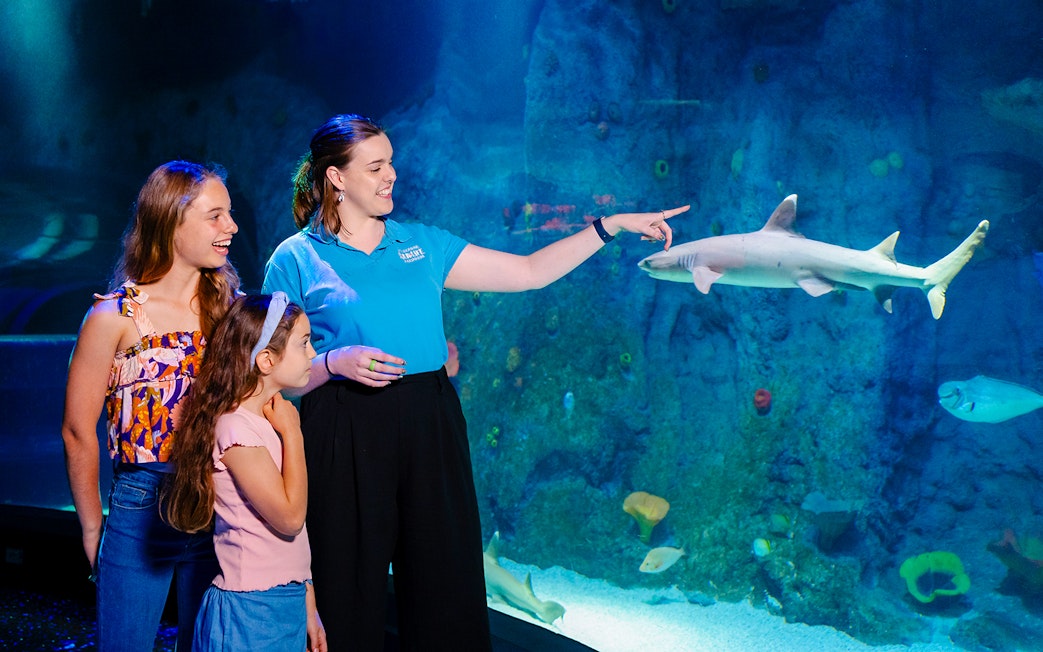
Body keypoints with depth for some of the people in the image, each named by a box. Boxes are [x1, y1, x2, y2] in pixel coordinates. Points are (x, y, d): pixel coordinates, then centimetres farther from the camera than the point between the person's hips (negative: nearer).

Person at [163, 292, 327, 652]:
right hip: (251, 609, -8)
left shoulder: (273, 420, 9)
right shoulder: (235, 428, -17)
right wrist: (293, 433, -13)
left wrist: (308, 608, 15)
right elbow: (289, 517, -21)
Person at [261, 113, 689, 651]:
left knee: (447, 586, 4)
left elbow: (529, 272, 12)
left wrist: (612, 225, 9)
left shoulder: (422, 244, 13)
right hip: (343, 438, -3)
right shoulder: (296, 259, 2)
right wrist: (335, 363, -17)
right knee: (349, 595, 1)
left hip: (431, 428, 4)